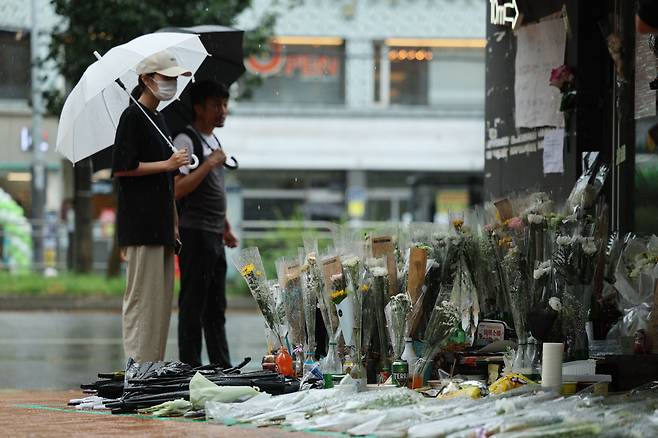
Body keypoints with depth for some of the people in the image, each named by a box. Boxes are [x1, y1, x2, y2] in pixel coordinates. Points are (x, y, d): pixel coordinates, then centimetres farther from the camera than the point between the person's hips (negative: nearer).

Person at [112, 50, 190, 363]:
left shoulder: (158, 118, 19)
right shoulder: (133, 117, -8)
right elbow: (122, 168, -15)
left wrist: (174, 220, 22)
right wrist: (167, 164, -15)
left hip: (161, 224, 9)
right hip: (140, 224, -9)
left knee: (163, 297, 8)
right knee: (142, 295, -9)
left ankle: (154, 364, 11)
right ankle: (137, 363, -9)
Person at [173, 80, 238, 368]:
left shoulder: (213, 141, 19)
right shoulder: (186, 140, -10)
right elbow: (178, 189, -19)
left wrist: (226, 228, 24)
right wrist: (209, 164, -18)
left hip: (214, 236, 9)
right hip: (195, 233, -9)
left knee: (216, 306, 11)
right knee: (193, 305, -6)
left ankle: (222, 366, 15)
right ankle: (190, 366, -3)